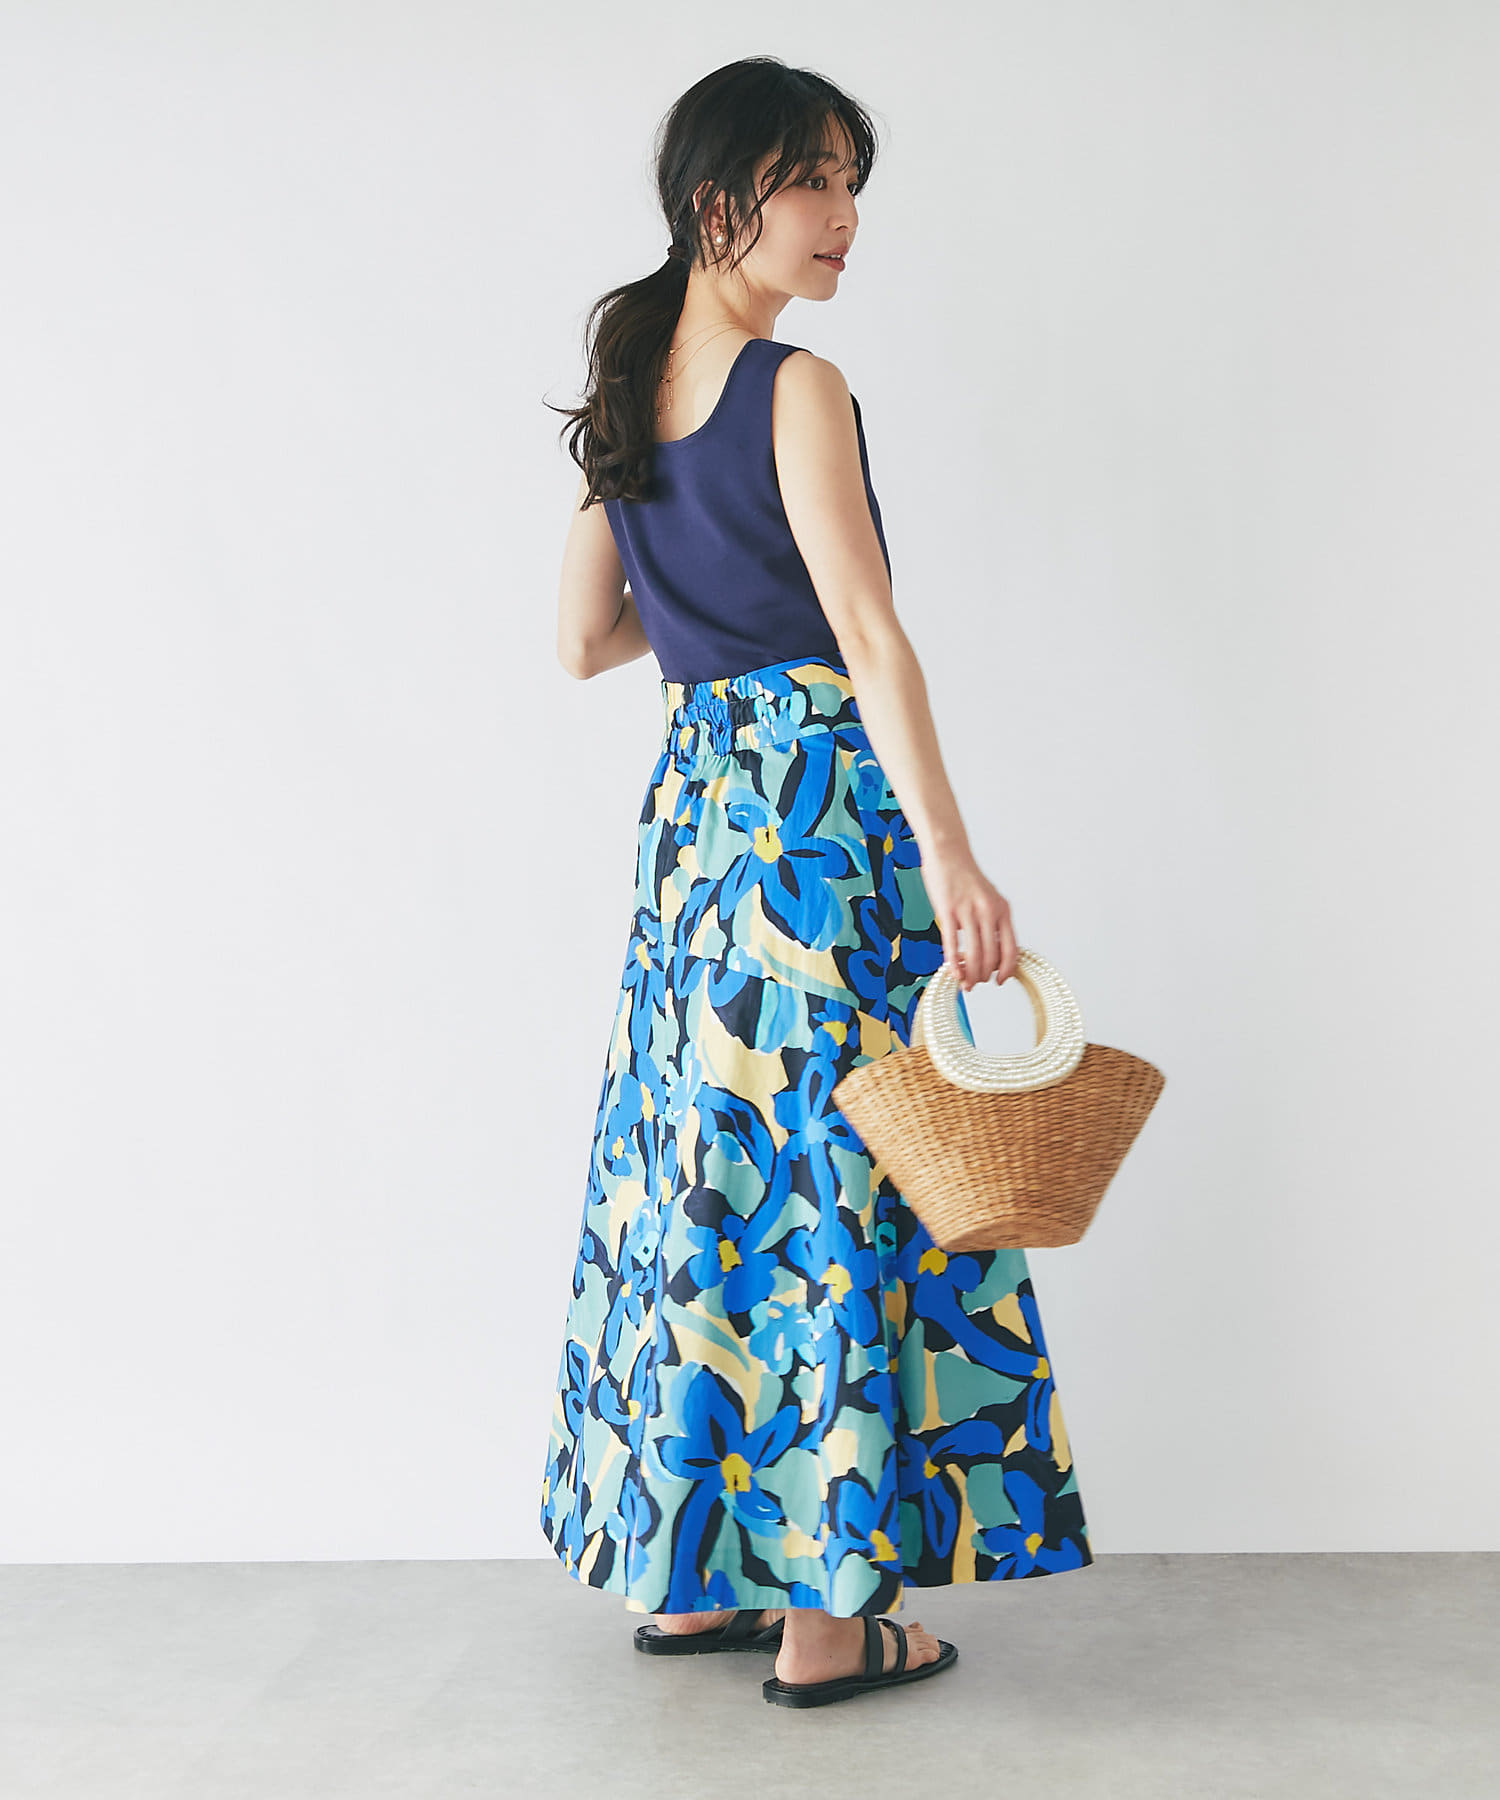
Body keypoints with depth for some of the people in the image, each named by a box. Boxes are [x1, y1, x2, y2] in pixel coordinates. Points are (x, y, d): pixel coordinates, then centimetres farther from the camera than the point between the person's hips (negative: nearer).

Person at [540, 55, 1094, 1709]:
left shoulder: (628, 397, 12)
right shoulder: (796, 389, -11)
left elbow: (584, 644, 17)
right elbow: (866, 628, -19)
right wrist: (947, 851, -23)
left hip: (688, 798, 8)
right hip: (819, 797, -8)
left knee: (705, 1166, 13)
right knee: (829, 1179, -2)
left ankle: (686, 1570, 23)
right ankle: (823, 1613, 5)